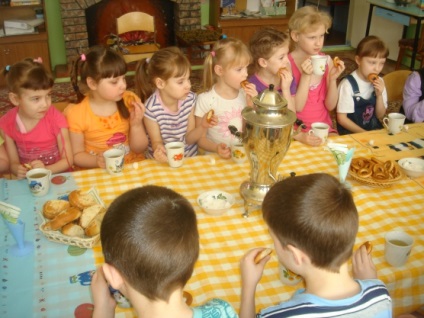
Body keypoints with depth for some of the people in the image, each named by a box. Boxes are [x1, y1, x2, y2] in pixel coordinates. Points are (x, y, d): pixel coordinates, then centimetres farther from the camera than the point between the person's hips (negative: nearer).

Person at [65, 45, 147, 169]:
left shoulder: (130, 101, -4)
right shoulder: (77, 114, -10)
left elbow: (139, 149, 2)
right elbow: (77, 155, -2)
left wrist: (136, 125, -14)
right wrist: (97, 160, -20)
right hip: (96, 173, -2)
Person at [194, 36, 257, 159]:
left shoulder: (246, 94, 3)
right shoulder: (205, 99, -10)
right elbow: (201, 138, -3)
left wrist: (252, 104, -6)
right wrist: (216, 148, -22)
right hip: (217, 158, -4)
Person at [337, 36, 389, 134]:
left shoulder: (379, 82, 3)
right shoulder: (348, 84, -16)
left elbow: (380, 116, 7)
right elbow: (342, 119, -13)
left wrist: (379, 95, -8)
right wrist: (364, 133, -15)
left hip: (374, 130, 6)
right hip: (351, 132, -5)